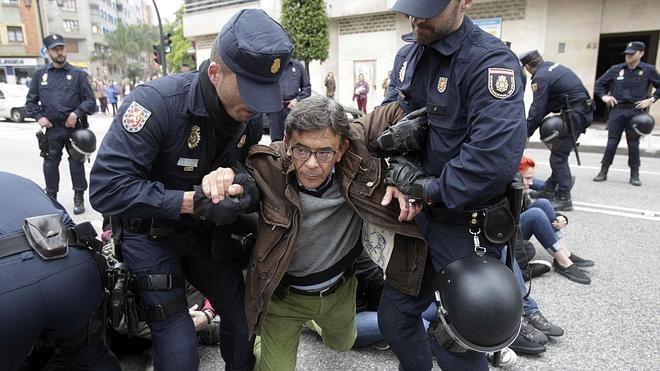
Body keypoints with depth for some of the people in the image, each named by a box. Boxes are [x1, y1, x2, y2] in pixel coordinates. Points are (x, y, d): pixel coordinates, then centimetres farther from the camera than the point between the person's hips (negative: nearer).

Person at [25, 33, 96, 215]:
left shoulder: (78, 74, 2)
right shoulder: (40, 74, 8)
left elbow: (90, 100, 0)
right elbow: (31, 101, 13)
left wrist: (77, 113, -14)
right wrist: (39, 117, -2)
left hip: (74, 127, -2)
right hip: (52, 129, 2)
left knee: (76, 163, 4)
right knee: (50, 165, 7)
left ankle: (79, 198, 14)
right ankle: (51, 198, 20)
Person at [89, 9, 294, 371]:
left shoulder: (249, 113, -9)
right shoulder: (157, 101, -28)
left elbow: (253, 163, -1)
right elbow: (107, 188, -29)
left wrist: (234, 177, -25)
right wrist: (193, 203, -34)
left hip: (207, 232, 5)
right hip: (151, 235, -5)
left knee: (244, 318, 12)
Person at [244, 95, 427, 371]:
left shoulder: (358, 162, -26)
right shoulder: (267, 169, -31)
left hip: (339, 290, 4)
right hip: (283, 295, -3)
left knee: (342, 345, 31)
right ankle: (260, 336, 39)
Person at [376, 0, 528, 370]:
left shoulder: (491, 61, -20)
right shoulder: (407, 55, 6)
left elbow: (496, 157, -32)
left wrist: (430, 190, -20)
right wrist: (398, 175, -13)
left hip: (467, 226, -7)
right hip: (416, 213, 7)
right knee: (394, 318, 20)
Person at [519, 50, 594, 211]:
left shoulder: (540, 78, -14)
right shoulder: (553, 65, 14)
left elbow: (537, 110, -14)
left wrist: (526, 133, -6)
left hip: (575, 115, -10)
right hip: (584, 110, 10)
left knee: (558, 156, -6)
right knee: (558, 153, 16)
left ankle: (564, 199, -3)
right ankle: (550, 190, 23)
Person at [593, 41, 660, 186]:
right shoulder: (616, 69, 6)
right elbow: (599, 83, 16)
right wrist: (604, 96, 2)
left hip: (635, 112, -1)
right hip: (617, 110, 1)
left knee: (634, 144, 4)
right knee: (611, 143, 1)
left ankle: (634, 175, 13)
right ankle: (603, 172, 9)